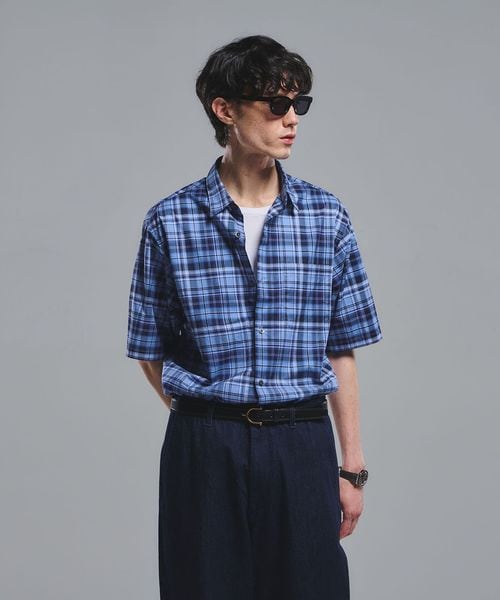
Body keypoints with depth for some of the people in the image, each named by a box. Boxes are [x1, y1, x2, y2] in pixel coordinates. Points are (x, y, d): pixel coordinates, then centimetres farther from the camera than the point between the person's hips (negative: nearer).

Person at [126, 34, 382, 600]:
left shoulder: (326, 215, 4)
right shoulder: (171, 221, -1)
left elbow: (340, 350, 5)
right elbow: (151, 350, 6)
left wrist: (352, 468, 3)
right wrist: (209, 425, 1)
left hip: (302, 446, 1)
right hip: (204, 451, -1)